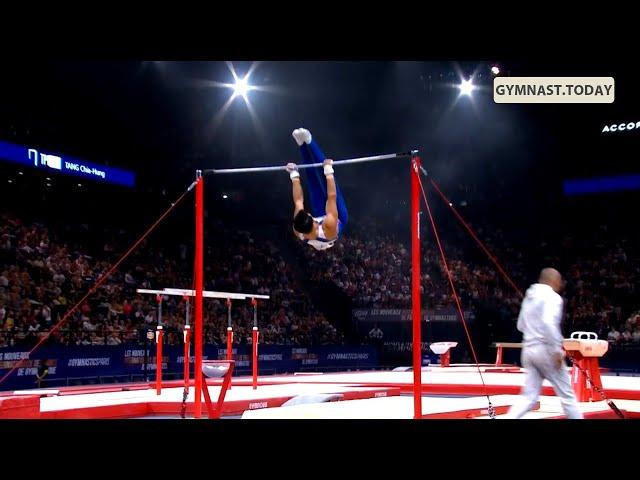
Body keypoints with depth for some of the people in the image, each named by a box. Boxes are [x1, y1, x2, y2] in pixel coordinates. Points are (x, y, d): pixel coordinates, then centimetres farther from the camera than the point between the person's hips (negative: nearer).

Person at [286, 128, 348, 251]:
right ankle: (308, 143, -11)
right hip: (339, 219, -3)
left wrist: (294, 175, -17)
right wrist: (329, 171, -41)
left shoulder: (299, 231, -34)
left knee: (313, 183, -5)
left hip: (320, 216, 3)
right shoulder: (329, 227, -47)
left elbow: (298, 201, -21)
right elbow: (332, 196, -43)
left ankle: (303, 144, 8)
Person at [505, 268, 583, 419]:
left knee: (529, 396, 5)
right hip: (545, 349, -7)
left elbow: (521, 325, 23)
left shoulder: (530, 296, 16)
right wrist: (557, 350, -22)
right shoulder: (552, 297, -9)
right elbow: (549, 323, -25)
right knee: (566, 393, 7)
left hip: (529, 349, 7)